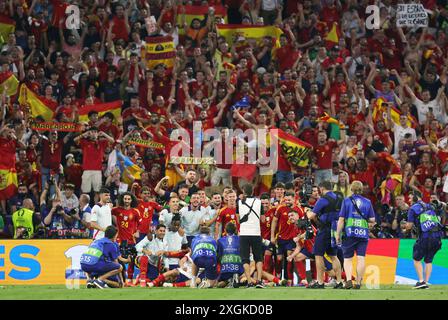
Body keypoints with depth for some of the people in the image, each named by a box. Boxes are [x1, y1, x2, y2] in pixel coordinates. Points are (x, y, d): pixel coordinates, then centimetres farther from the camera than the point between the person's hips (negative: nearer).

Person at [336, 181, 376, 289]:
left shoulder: (347, 201, 2)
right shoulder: (367, 202, 7)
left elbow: (341, 219, -2)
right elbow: (372, 220, 5)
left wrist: (338, 234, 3)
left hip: (349, 233, -1)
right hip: (363, 234, 1)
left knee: (347, 259, 5)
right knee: (361, 259, 0)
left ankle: (349, 280, -11)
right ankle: (358, 283, -2)